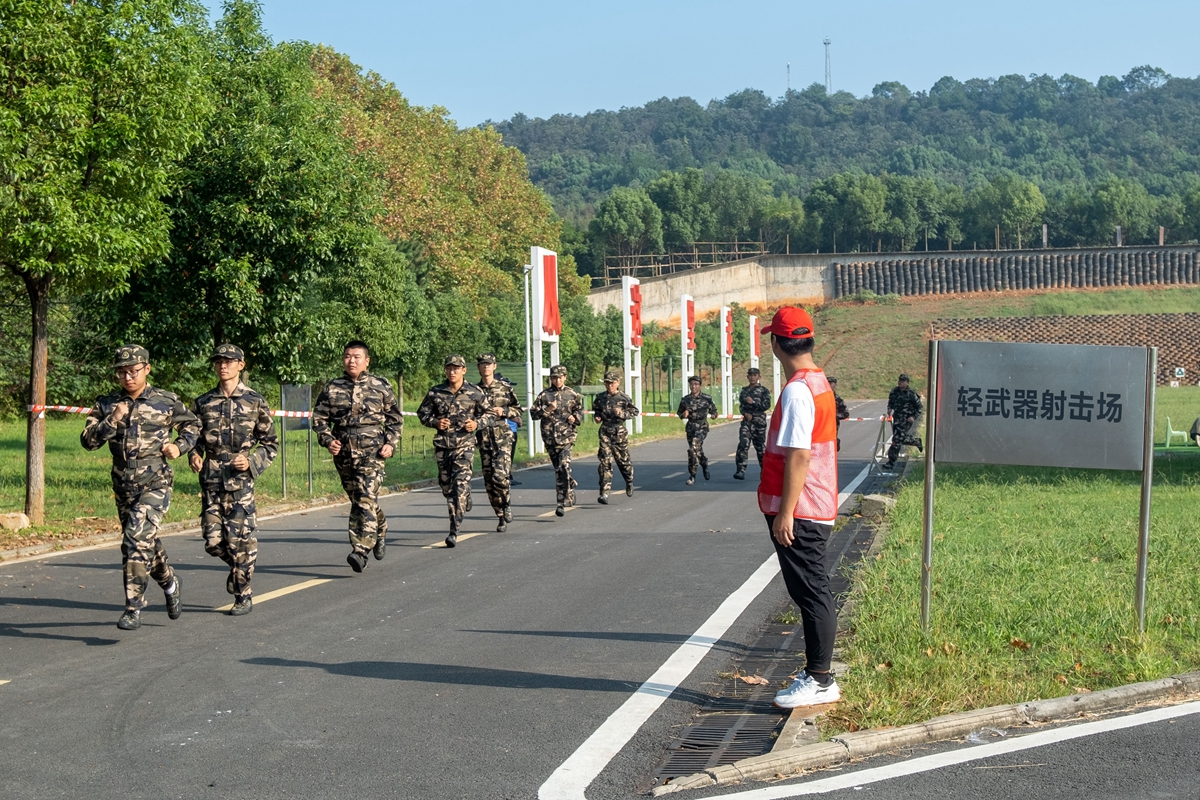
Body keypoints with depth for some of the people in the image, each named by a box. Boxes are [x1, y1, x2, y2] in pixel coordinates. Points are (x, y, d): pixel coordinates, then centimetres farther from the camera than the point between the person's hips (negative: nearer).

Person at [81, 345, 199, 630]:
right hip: (123, 488, 4)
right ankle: (170, 583, 44)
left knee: (137, 540, -20)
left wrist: (180, 445, -2)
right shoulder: (106, 405, 4)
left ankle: (133, 609, -17)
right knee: (147, 544, 17)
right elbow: (88, 441, -3)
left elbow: (192, 424, 15)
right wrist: (111, 421, -17)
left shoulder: (166, 402, -1)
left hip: (156, 484, -4)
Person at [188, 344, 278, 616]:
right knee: (213, 541, 0)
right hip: (211, 481, 3)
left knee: (240, 540, -3)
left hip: (240, 481, -3)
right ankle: (239, 567, 31)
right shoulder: (203, 403, 9)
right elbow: (195, 438, 18)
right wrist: (194, 455, -4)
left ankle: (244, 596, 11)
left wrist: (251, 461, -12)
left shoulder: (255, 401, 1)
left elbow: (271, 443, 5)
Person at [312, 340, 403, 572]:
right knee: (357, 500, 13)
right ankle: (380, 531, 39)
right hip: (344, 453, 4)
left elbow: (395, 418, 10)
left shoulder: (381, 386, 4)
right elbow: (319, 418, 11)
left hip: (372, 452, -4)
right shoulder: (331, 388, 7)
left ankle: (360, 551, -19)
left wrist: (391, 443, -2)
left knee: (366, 500, -15)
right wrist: (327, 440, -5)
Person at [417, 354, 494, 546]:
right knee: (446, 486, 11)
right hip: (442, 445, 3)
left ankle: (454, 531, -13)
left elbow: (489, 414, 8)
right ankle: (466, 499, 43)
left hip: (464, 445, -3)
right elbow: (422, 413, 11)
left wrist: (477, 424, -10)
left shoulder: (475, 393, -1)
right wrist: (435, 422, -8)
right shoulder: (435, 393, 2)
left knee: (460, 487, -14)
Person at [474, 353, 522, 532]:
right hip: (484, 438, 3)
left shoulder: (505, 388, 6)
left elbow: (518, 410, 9)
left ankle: (506, 504, 9)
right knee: (489, 480, 1)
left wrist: (503, 411, -7)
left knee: (500, 475, -19)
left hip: (503, 436, -3)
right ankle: (501, 518, 12)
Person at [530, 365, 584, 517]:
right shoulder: (544, 395, 4)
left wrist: (575, 417, -5)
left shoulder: (572, 395, 6)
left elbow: (580, 412, 16)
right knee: (558, 469, 12)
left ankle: (561, 503, -16)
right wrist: (546, 410, -15)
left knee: (563, 468, -16)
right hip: (549, 437, 2)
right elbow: (533, 413, 1)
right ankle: (570, 487, 38)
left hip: (565, 436, -2)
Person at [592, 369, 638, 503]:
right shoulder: (600, 398, 3)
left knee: (623, 460, 12)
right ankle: (604, 493, -12)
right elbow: (595, 409, 22)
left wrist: (622, 413, -13)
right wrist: (597, 417, 1)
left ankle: (629, 482, 43)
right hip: (605, 432, 1)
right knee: (605, 462, -9)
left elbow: (635, 412, 3)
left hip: (620, 433, -1)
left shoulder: (624, 398, -3)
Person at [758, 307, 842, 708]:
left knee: (810, 591, -5)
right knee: (812, 590, 16)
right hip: (819, 509, 10)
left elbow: (798, 455, -23)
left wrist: (785, 512, -20)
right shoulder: (820, 383, 13)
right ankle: (817, 673, 25)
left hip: (798, 513, -10)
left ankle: (820, 681, 1)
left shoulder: (797, 390, -19)